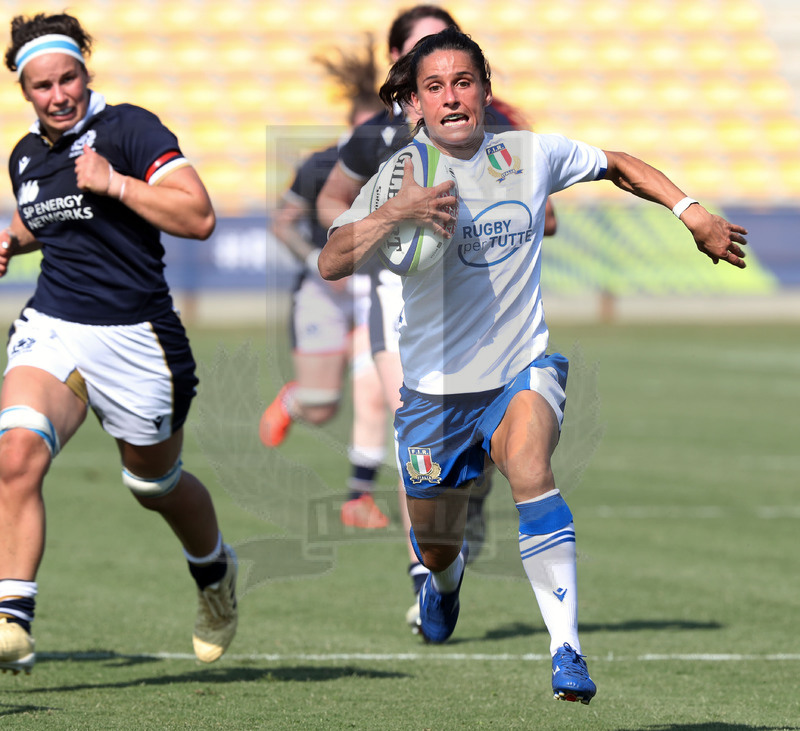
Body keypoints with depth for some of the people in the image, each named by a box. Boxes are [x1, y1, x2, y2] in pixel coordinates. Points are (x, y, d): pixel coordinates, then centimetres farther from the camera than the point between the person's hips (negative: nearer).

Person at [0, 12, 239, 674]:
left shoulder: (129, 129, -10)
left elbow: (199, 217, -19)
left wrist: (115, 183, -23)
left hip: (134, 338, -4)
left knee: (154, 483, 16)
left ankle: (216, 572, 50)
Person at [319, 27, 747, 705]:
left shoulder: (531, 155, -3)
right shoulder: (402, 177, -9)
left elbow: (618, 165, 16)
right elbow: (332, 263, -22)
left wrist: (695, 216, 9)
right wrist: (395, 212, -38)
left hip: (523, 369, -1)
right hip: (436, 386, 1)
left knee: (528, 464, -34)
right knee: (436, 543, 14)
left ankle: (567, 649, -35)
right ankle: (447, 576, 56)